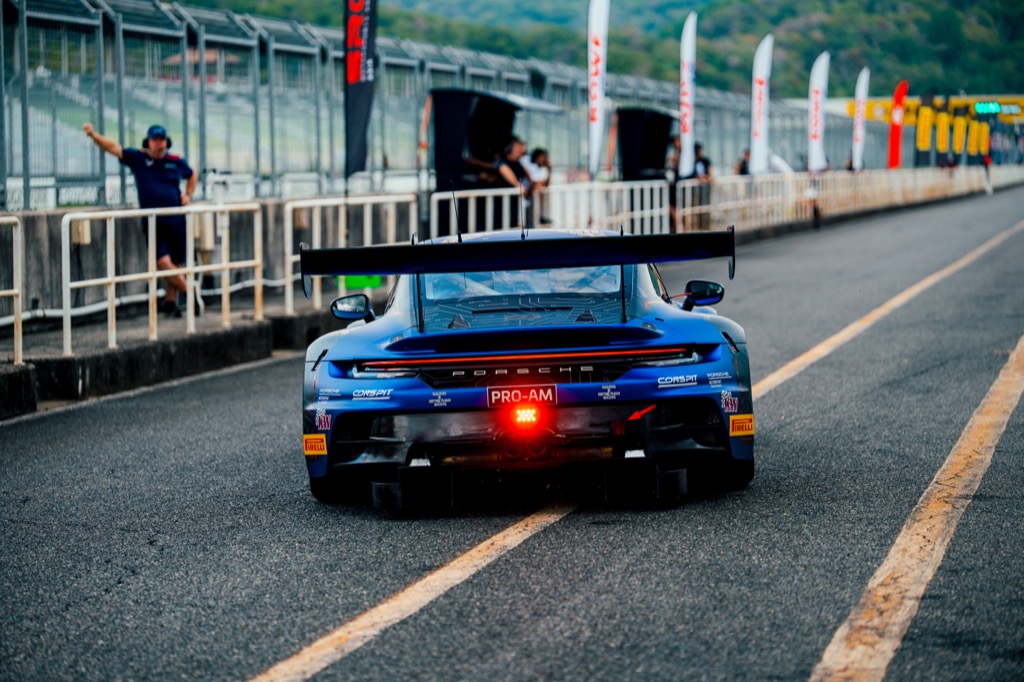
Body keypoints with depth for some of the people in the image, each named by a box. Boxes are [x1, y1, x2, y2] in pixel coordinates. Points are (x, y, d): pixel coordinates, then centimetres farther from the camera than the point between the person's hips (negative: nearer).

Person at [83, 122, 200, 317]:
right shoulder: (138, 158, 0)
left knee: (176, 265, 5)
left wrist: (188, 195, 8)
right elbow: (113, 147, -9)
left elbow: (192, 176, 25)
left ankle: (170, 301, 20)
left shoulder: (176, 162, 5)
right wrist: (93, 135, -24)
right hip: (153, 224, -2)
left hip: (176, 222, 2)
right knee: (163, 261, -17)